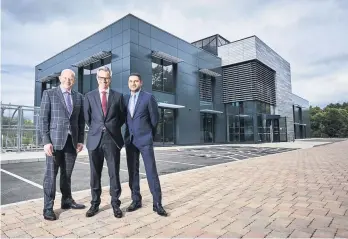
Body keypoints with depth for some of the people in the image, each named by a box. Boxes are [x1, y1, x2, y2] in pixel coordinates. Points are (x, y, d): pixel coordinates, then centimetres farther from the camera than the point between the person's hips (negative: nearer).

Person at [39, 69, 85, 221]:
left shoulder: (79, 97, 11)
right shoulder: (49, 94, 2)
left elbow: (81, 121, 11)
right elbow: (43, 119, -3)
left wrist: (81, 140, 4)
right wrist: (46, 141, -11)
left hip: (72, 141, 3)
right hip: (55, 140, -3)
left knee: (67, 174, 12)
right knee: (51, 174, 2)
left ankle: (67, 200, 25)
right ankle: (48, 208, 11)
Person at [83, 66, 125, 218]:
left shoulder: (118, 96, 6)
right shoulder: (89, 96, 8)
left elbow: (122, 117, 12)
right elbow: (87, 118, 11)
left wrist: (112, 129, 10)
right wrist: (96, 129, 11)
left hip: (113, 139, -1)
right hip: (95, 139, 1)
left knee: (114, 173, 4)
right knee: (95, 174, 9)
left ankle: (115, 204, 16)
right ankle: (95, 204, 23)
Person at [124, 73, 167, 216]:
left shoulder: (148, 97, -4)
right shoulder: (125, 99, 10)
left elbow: (155, 118, 0)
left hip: (144, 139, -4)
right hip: (129, 139, 5)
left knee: (151, 171, -5)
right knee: (133, 171, 8)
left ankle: (157, 203, 2)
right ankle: (136, 200, 19)